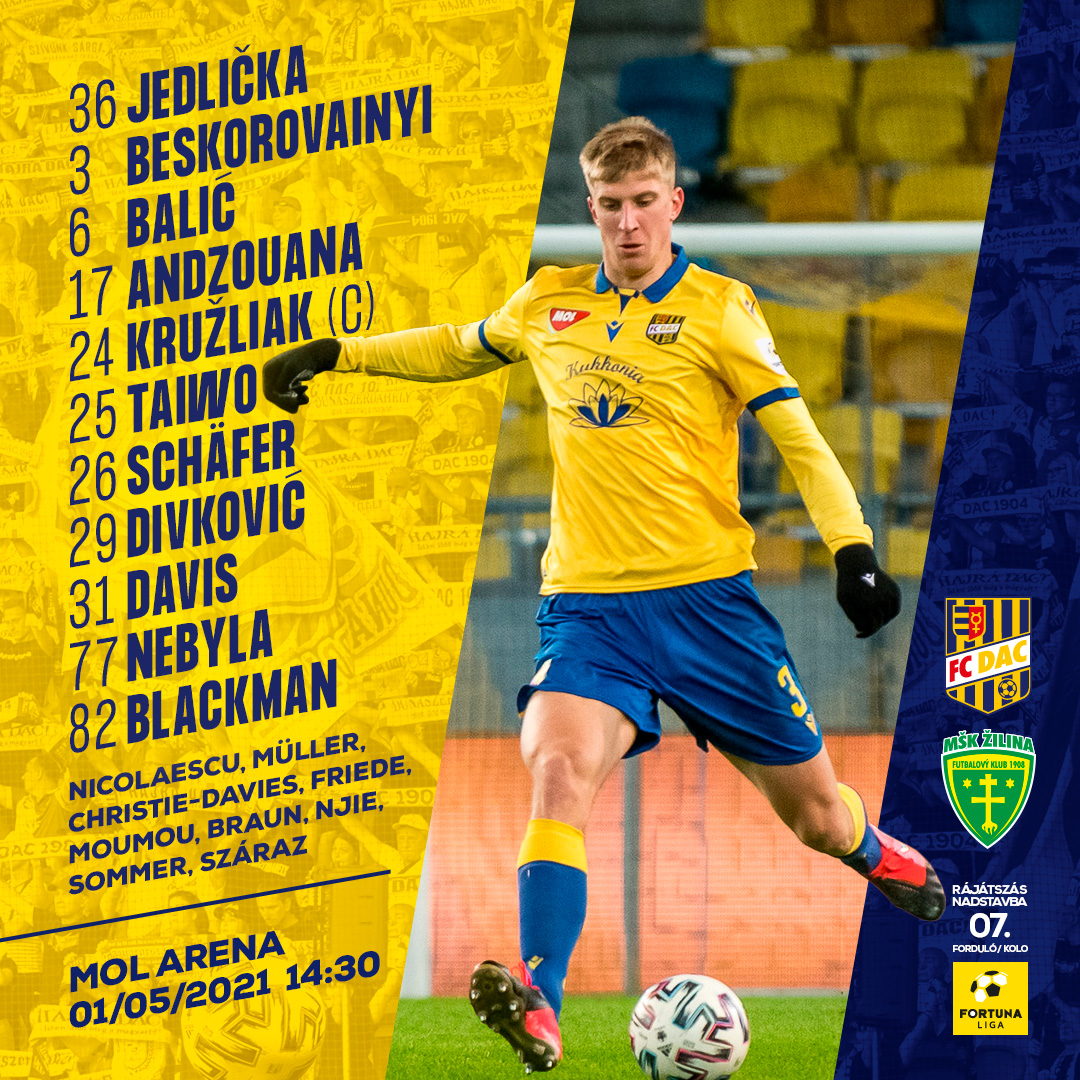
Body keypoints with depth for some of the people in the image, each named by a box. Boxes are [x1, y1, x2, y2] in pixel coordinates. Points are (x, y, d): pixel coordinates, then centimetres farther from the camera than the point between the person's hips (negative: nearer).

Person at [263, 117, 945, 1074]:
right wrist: (339, 352, 26)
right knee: (559, 771, -28)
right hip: (588, 604, 1)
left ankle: (876, 855, 49)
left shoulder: (716, 309, -3)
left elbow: (798, 437, -5)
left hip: (707, 596, -1)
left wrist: (851, 544, -18)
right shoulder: (548, 305, 8)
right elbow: (458, 349, 29)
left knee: (815, 814, 11)